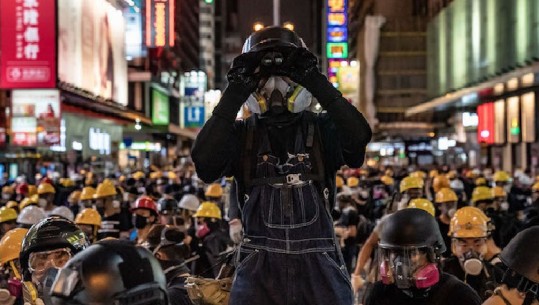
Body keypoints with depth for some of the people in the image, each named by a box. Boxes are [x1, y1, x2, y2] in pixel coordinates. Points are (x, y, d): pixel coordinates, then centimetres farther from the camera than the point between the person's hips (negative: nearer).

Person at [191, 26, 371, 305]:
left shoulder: (321, 128, 4)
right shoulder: (241, 134, 4)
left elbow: (359, 137, -17)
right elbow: (205, 163, -15)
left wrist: (318, 84, -19)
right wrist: (233, 96, -16)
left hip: (318, 264, 0)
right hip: (259, 267, 0)